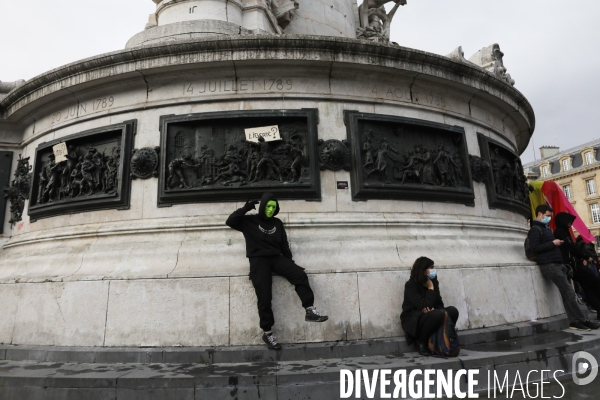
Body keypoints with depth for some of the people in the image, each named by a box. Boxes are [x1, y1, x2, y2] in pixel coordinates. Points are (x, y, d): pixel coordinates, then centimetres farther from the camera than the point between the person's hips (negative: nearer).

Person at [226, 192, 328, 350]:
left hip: (276, 258, 4)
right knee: (264, 296, -15)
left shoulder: (277, 223, 17)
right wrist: (246, 208, -10)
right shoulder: (249, 221, 6)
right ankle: (267, 333, -4)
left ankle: (310, 311, -20)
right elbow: (230, 222, -8)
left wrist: (290, 263, 10)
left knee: (300, 274, -20)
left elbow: (284, 245, 17)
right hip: (258, 260, -3)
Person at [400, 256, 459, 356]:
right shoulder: (410, 285, -14)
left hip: (429, 316, 6)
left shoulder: (433, 282, 5)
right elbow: (424, 306, -24)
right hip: (413, 321, -6)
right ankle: (421, 342, -12)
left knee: (453, 311, -17)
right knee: (438, 314, -33)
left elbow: (439, 304, 5)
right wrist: (430, 288, -17)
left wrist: (433, 309, -18)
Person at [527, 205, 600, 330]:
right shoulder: (535, 229, -7)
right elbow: (534, 248, -16)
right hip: (549, 265, -9)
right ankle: (581, 320, -4)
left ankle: (575, 321, 7)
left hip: (557, 264, 9)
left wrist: (557, 243, 8)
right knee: (569, 292, -10)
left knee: (567, 292, 5)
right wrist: (553, 243, -14)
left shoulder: (546, 228, 23)